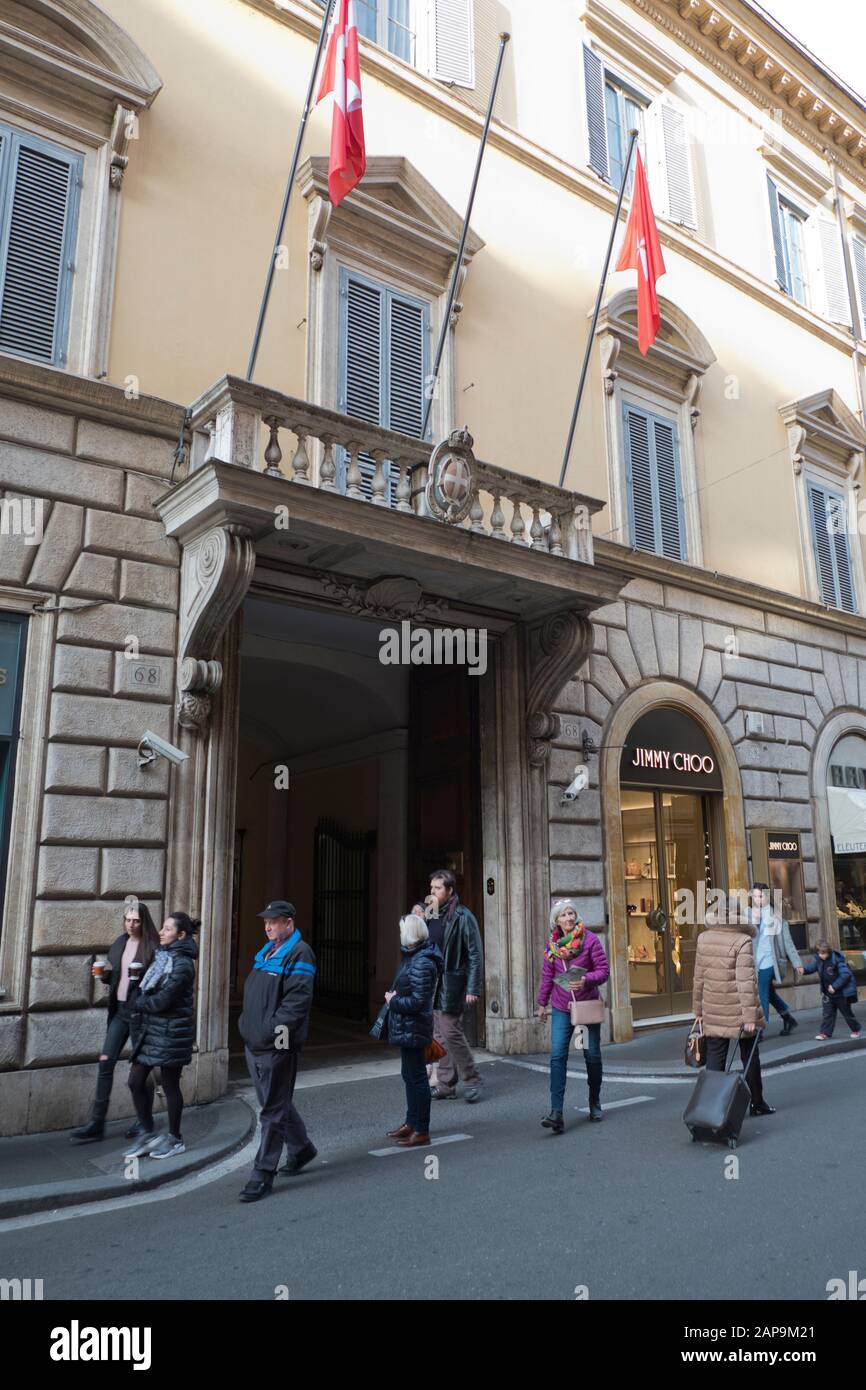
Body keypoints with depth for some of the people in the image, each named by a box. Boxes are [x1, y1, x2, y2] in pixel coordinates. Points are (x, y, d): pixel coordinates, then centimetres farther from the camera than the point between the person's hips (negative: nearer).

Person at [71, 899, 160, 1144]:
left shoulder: (152, 947, -10)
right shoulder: (119, 943, 9)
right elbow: (112, 976, 18)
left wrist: (143, 976, -27)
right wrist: (103, 974, -3)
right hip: (119, 1009, 6)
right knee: (105, 1061, 1)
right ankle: (96, 1124, 10)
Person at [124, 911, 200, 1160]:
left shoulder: (182, 965, -19)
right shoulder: (161, 956, 7)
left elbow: (161, 1001, -20)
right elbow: (147, 988, 15)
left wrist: (136, 1003, -6)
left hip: (171, 1032, -8)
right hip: (151, 1028, 8)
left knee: (170, 1085, 5)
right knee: (136, 1081, 8)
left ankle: (175, 1139, 22)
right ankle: (148, 1134, 24)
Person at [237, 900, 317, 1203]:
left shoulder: (299, 954, -14)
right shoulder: (266, 952, 16)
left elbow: (298, 999, -22)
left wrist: (273, 1029, -23)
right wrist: (247, 1023, 15)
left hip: (277, 1046, -10)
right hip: (254, 1043, 10)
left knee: (273, 1110, 0)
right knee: (277, 1103, 20)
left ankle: (263, 1174, 8)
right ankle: (301, 1148, 38)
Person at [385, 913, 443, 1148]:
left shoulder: (422, 964, -23)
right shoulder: (414, 957, 9)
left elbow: (417, 1002, -25)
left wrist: (393, 1001, -13)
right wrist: (394, 997, 0)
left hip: (413, 1029, -10)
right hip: (407, 1029, 10)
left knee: (417, 1077, 0)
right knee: (409, 1074, 20)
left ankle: (422, 1131, 12)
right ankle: (411, 1122, 34)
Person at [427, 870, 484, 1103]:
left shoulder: (462, 917, -9)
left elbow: (475, 954, -10)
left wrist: (473, 988, -14)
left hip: (451, 984, -7)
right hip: (432, 984, 7)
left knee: (451, 1033, -6)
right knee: (439, 1036, 11)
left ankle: (472, 1079, 12)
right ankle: (446, 1085, 21)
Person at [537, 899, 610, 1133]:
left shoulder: (590, 940, -10)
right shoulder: (552, 944, 0)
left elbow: (604, 970, -10)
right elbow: (547, 976, 10)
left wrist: (586, 979, -27)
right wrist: (542, 1002, 14)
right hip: (561, 1008, 2)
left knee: (592, 1055, 12)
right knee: (557, 1056, -10)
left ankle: (595, 1104, 34)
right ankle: (556, 1113, -12)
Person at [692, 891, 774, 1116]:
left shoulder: (703, 938, 0)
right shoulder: (742, 941, -15)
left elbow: (699, 977, 5)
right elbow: (745, 982, -19)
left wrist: (698, 1009, 14)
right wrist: (750, 1016, -16)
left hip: (713, 1012, 3)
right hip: (739, 1011, -3)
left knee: (715, 1059, 8)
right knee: (750, 1057, 15)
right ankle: (757, 1103, 28)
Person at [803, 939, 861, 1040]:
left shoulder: (837, 960, -25)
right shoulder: (819, 960, -5)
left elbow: (845, 975, -27)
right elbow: (812, 967, 8)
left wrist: (835, 986, -28)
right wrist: (804, 970, -14)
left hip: (842, 992, -5)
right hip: (828, 993, 5)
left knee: (847, 1012, 12)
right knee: (827, 1013, 2)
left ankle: (856, 1030, 33)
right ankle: (826, 1033, 5)